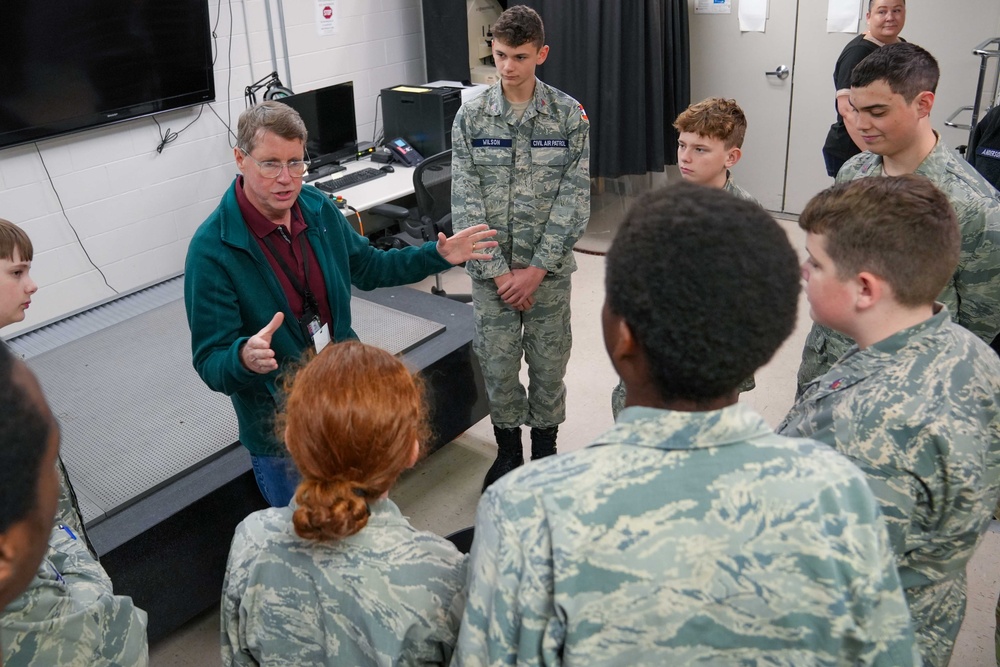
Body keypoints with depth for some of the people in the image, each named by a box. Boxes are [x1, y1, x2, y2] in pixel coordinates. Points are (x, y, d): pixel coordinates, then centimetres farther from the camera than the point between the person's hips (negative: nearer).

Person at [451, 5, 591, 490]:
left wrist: (537, 269, -13)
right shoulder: (471, 117, -3)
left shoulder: (570, 115, -5)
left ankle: (545, 451, 32)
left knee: (549, 363, 10)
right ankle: (508, 451, 33)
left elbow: (574, 198, -8)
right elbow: (465, 201, -7)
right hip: (491, 269, 1)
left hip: (549, 268, 0)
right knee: (497, 365, 10)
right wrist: (498, 271, -12)